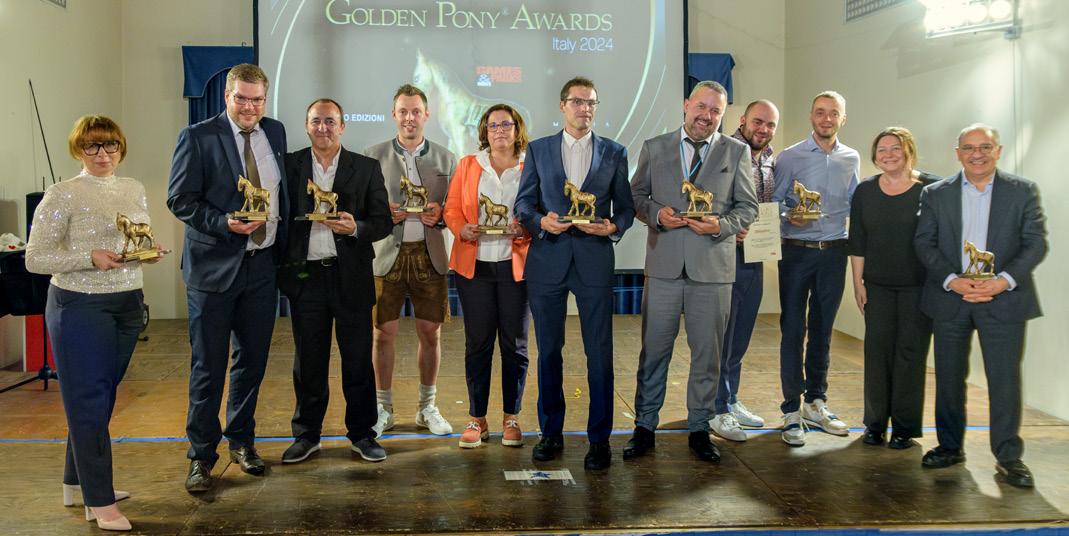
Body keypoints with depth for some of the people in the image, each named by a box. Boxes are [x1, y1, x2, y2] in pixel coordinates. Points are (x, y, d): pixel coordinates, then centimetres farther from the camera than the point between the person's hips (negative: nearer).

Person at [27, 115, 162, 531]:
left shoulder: (134, 190, 10)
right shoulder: (62, 195, -8)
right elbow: (35, 259, -9)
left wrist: (150, 252, -4)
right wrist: (90, 258, -22)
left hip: (127, 305, 6)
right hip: (80, 307, -6)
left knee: (101, 397, 14)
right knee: (89, 401, 0)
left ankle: (78, 481, 31)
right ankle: (99, 501, 8)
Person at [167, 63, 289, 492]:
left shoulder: (275, 133, 9)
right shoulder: (197, 137, -7)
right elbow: (179, 199, -8)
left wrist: (282, 241, 6)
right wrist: (224, 224, -22)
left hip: (262, 264, 5)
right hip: (214, 266, -5)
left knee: (252, 360, 14)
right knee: (208, 367, 3)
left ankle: (241, 440, 31)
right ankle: (201, 456, 16)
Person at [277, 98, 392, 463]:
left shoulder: (366, 168, 4)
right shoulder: (289, 165, 6)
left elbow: (383, 221, 2)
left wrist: (355, 228, -17)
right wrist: (281, 267, -6)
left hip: (350, 276, -1)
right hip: (304, 275, 1)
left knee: (358, 359, 5)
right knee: (308, 361, 10)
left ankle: (362, 433, 20)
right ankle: (306, 434, 24)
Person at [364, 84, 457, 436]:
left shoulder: (445, 159, 9)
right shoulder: (373, 156, 5)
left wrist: (440, 215, -13)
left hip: (429, 253, 1)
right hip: (387, 253, -1)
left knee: (430, 333, 6)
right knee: (383, 333, 2)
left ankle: (428, 407, 21)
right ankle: (383, 408, 18)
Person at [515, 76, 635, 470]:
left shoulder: (614, 153, 9)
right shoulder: (538, 150, 9)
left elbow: (625, 206, 9)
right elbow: (523, 203, 7)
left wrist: (613, 227, -12)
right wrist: (541, 221, -13)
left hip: (594, 260, 0)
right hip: (547, 260, 1)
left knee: (599, 352, 0)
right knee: (548, 350, 8)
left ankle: (599, 438, 11)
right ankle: (551, 433, 21)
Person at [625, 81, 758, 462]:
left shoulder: (737, 152, 7)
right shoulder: (654, 148, 8)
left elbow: (748, 206, 6)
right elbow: (636, 195, 11)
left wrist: (721, 225, -12)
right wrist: (656, 214, -9)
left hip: (713, 266, 0)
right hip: (664, 264, 0)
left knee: (707, 354, 7)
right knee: (654, 350, 4)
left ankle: (699, 428, 21)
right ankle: (644, 427, 17)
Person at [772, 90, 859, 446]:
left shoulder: (851, 159, 10)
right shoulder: (789, 157, -1)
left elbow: (853, 206, 15)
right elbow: (774, 202, -1)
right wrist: (790, 216, -20)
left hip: (834, 253, 3)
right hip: (796, 252, -3)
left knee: (822, 330, 11)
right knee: (793, 330, -2)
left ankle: (815, 403, 23)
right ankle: (792, 410, 6)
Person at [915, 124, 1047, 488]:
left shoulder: (1023, 191, 4)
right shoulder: (935, 194, 6)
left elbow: (1036, 243, -1)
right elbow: (924, 244, 1)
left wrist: (1004, 280, -16)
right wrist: (952, 280, -14)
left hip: (1004, 300, -1)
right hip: (950, 299, 2)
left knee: (1005, 379, -1)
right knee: (949, 377, 9)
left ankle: (1009, 456, 12)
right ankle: (950, 447, 24)